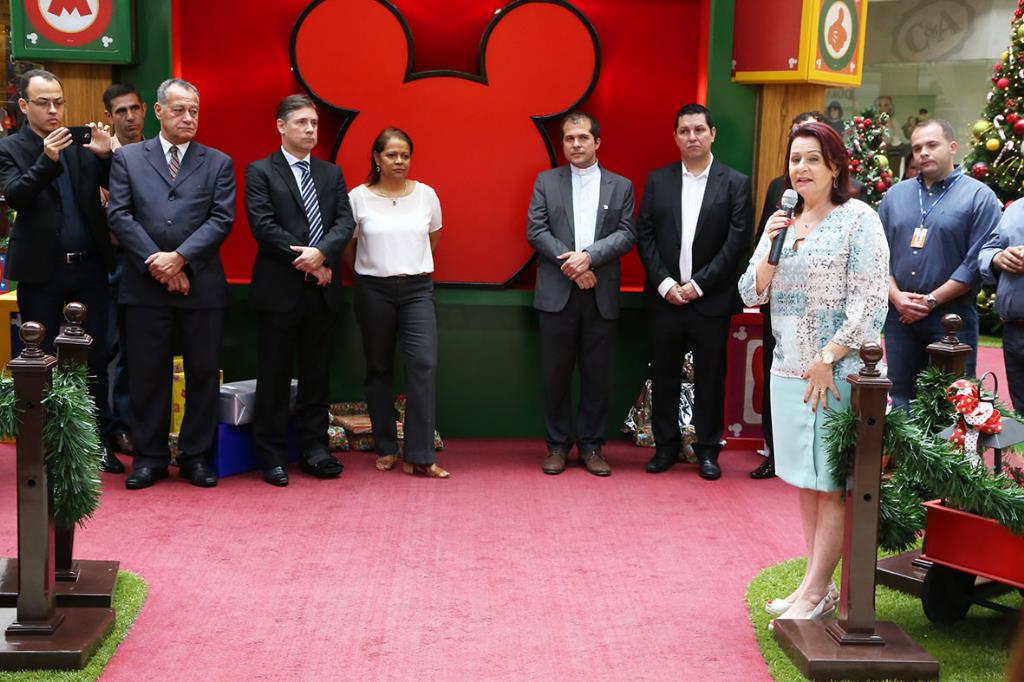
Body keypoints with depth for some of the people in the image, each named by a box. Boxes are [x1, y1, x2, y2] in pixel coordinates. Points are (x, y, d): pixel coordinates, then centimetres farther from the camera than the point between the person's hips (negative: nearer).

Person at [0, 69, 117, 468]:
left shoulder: (81, 144, 7)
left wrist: (105, 155, -17)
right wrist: (47, 160, -27)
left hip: (89, 267, 2)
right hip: (41, 271, -2)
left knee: (95, 358, 6)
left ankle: (98, 441, 15)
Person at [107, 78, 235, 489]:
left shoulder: (218, 163, 8)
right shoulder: (127, 158, 8)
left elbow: (222, 220, -2)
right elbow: (119, 216, 0)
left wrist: (179, 258, -13)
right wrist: (156, 264, -10)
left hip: (201, 285, 0)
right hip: (144, 285, 0)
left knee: (203, 372, 4)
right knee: (147, 374, 4)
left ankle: (196, 455, 16)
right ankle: (150, 456, 15)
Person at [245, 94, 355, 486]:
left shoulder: (331, 174, 14)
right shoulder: (260, 172, 1)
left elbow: (345, 222, 3)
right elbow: (263, 225, -10)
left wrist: (321, 253, -17)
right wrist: (305, 262, -14)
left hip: (323, 291, 4)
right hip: (279, 290, -4)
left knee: (317, 376, 9)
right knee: (274, 377, 2)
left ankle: (314, 451, 17)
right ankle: (272, 457, 9)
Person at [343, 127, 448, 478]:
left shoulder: (426, 194, 3)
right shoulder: (358, 197, -2)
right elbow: (347, 247, 9)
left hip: (417, 288, 1)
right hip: (373, 291, 0)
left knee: (424, 364, -12)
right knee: (379, 368, 8)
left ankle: (418, 456, -9)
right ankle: (385, 449, 19)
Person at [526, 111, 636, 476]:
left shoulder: (620, 186, 9)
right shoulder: (546, 182, 8)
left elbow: (627, 234, 0)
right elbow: (536, 230, 0)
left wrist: (589, 256, -15)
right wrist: (570, 263, -12)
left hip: (601, 296, 1)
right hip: (557, 294, 0)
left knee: (597, 375, 4)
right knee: (556, 374, 4)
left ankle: (591, 446, 14)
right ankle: (557, 445, 13)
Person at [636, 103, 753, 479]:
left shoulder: (736, 183, 0)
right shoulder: (657, 180, 7)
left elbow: (738, 242, -6)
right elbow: (644, 235, 3)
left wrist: (698, 284, -11)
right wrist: (664, 283, -8)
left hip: (710, 299, -2)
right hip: (664, 297, 2)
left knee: (710, 378, 5)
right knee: (664, 375, 8)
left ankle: (708, 449, 16)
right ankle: (666, 445, 21)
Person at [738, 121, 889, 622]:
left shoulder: (858, 219, -7)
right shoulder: (783, 222, 11)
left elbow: (869, 303, -12)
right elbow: (752, 294, 9)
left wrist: (827, 360, -14)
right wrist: (770, 248, -6)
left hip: (838, 371, -7)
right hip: (788, 370, 7)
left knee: (831, 485, -2)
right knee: (804, 482, 11)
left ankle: (814, 591, 4)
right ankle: (820, 587, 20)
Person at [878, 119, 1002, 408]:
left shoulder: (979, 197, -2)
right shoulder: (895, 195, 12)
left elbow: (977, 262, -10)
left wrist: (931, 301, -12)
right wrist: (896, 297, -6)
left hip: (951, 317, -4)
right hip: (899, 316, 4)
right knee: (900, 399, 11)